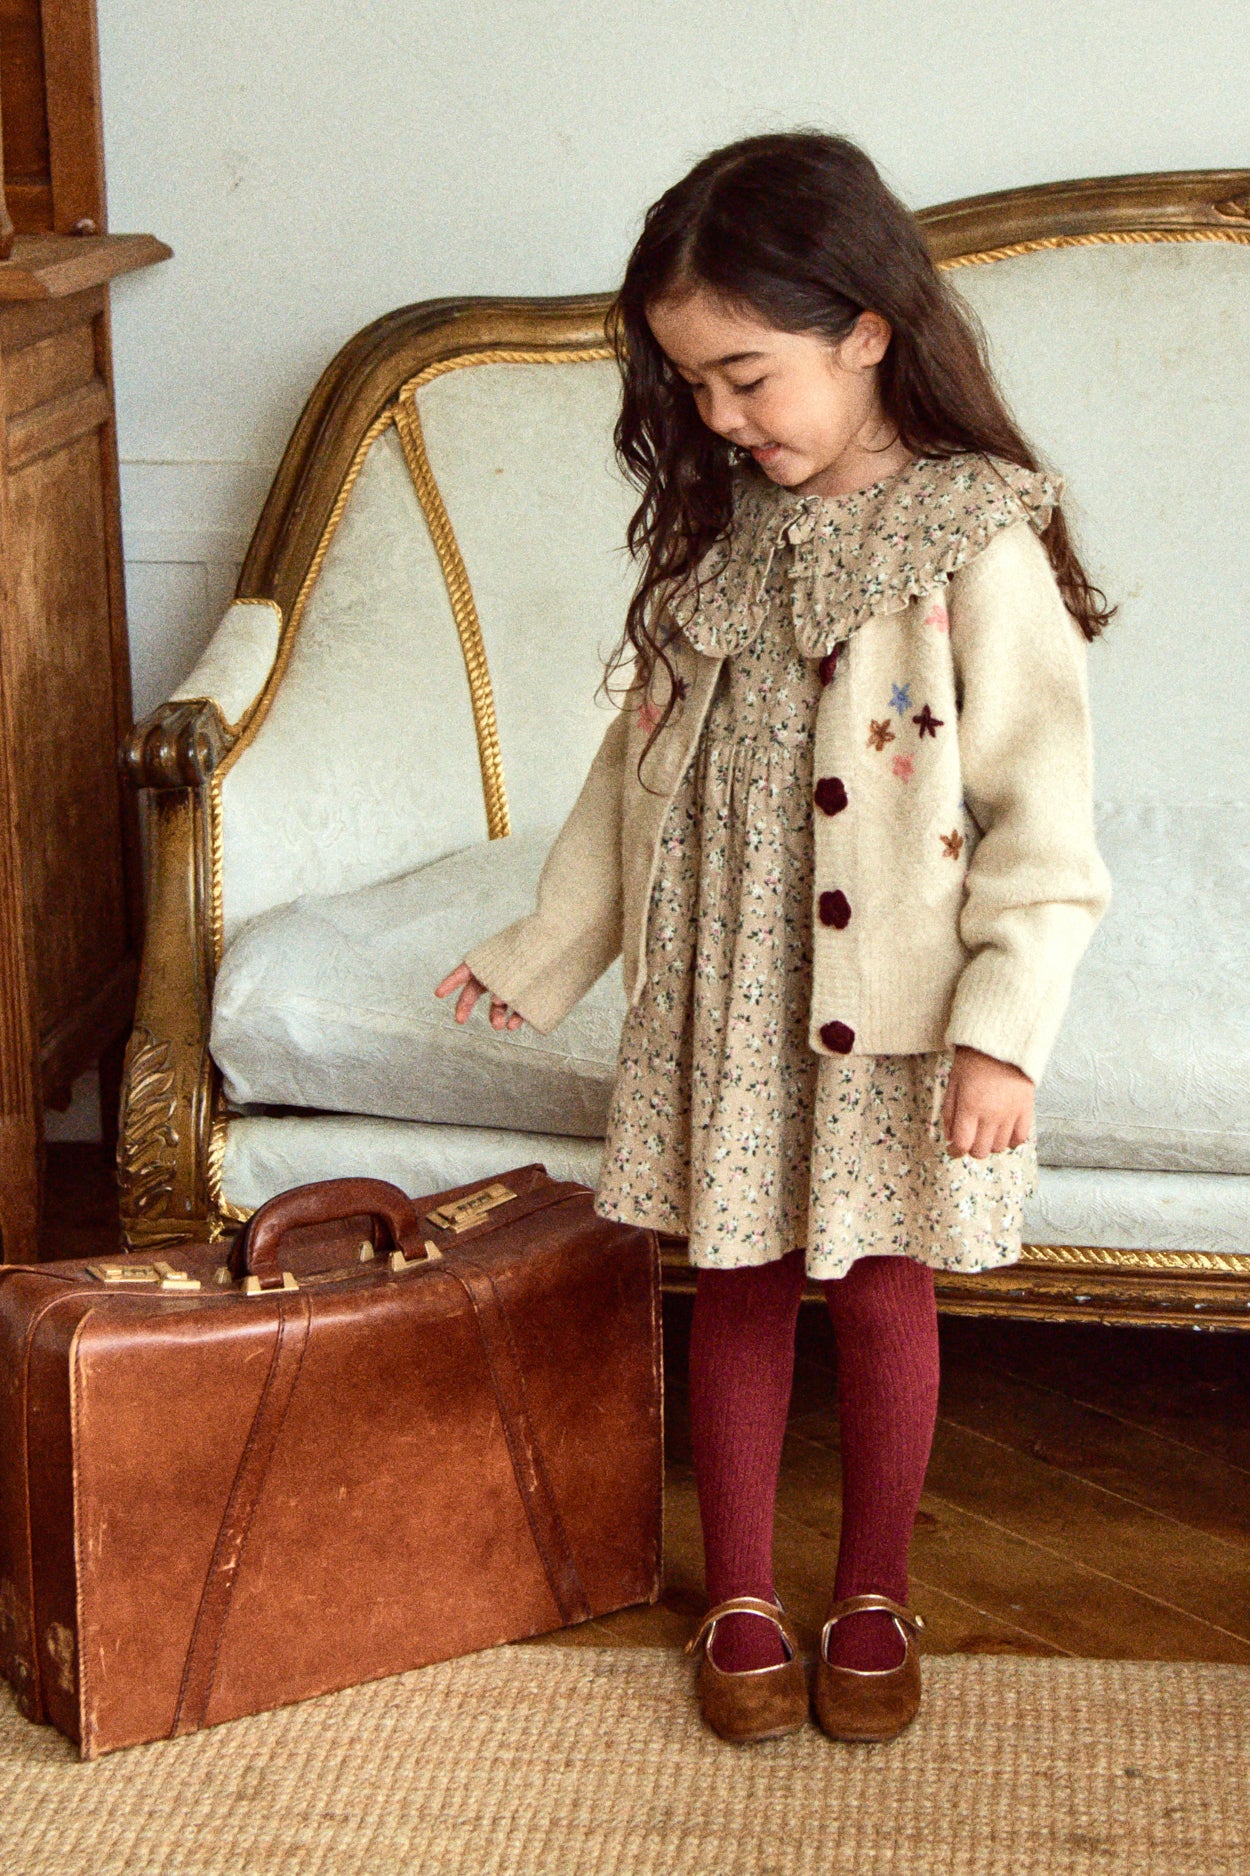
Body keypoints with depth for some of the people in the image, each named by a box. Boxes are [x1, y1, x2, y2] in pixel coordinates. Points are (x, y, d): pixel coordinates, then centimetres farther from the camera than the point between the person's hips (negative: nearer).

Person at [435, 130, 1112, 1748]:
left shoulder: (979, 542, -14)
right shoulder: (716, 532, 4)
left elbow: (1040, 813, -15)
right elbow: (640, 764, 13)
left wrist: (1004, 1032, -21)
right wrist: (539, 956, 15)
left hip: (891, 1010, -4)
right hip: (718, 999, 5)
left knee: (881, 1298, 9)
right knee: (737, 1288, 12)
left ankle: (874, 1594, 28)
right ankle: (741, 1597, 27)